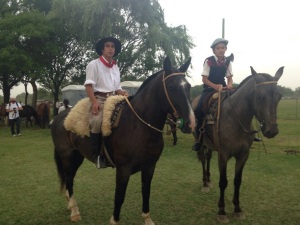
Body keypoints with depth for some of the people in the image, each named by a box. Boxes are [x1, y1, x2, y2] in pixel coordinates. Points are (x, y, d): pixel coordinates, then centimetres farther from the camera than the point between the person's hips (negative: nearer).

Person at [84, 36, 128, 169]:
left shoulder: (116, 67, 20)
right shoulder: (94, 64, 1)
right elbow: (88, 85, -9)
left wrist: (123, 93, -1)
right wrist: (94, 102, -22)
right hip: (99, 98, -7)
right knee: (97, 121, -32)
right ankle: (97, 155, -20)